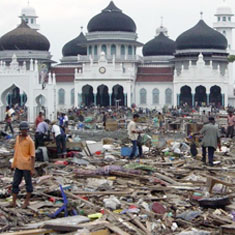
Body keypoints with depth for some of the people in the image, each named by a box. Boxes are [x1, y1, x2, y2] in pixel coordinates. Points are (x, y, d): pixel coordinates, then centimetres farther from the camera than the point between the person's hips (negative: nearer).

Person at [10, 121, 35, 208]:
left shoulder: (30, 141, -9)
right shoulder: (18, 137, 8)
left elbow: (32, 155, -9)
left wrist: (32, 169, -11)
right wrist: (13, 164, 16)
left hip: (26, 166, -6)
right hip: (18, 165, 6)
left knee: (28, 183, 8)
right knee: (15, 183, 6)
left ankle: (27, 201, 21)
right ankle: (13, 202, 11)